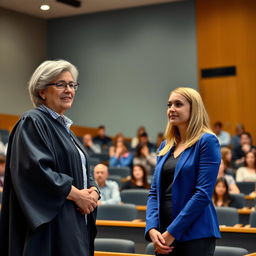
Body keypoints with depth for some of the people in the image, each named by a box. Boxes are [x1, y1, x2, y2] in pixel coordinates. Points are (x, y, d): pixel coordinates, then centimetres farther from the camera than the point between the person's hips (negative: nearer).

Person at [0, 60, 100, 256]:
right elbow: (36, 169, -20)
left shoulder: (64, 128, 19)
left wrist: (92, 191, -2)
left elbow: (82, 172, 20)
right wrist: (76, 194, -17)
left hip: (75, 224, 9)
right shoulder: (32, 122, -8)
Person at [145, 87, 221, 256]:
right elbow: (154, 192, 11)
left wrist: (171, 232, -15)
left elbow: (203, 193, -14)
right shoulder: (165, 146, 12)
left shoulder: (207, 141, -7)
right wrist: (152, 228, -5)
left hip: (195, 235, -6)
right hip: (164, 236, 6)